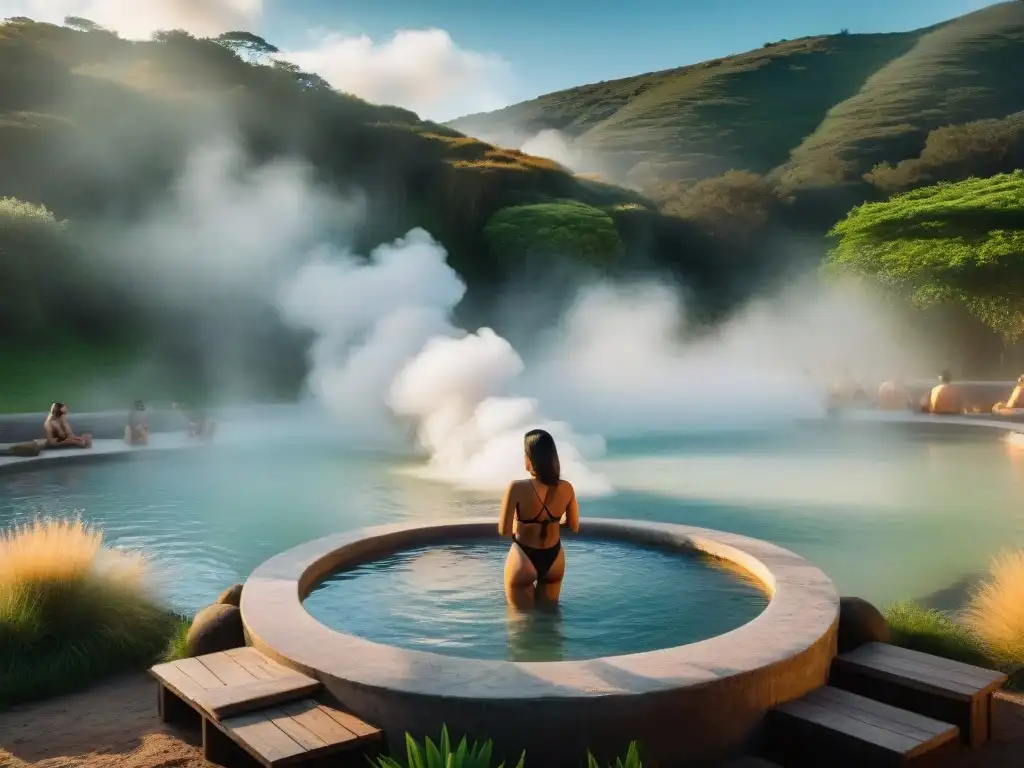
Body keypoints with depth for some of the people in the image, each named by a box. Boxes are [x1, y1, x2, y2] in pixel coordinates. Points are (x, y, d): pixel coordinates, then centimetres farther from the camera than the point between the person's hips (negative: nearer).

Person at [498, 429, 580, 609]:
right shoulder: (566, 489, -12)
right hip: (554, 558, 4)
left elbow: (503, 531, -19)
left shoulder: (518, 488, -24)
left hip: (524, 559, -4)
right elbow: (574, 527, 0)